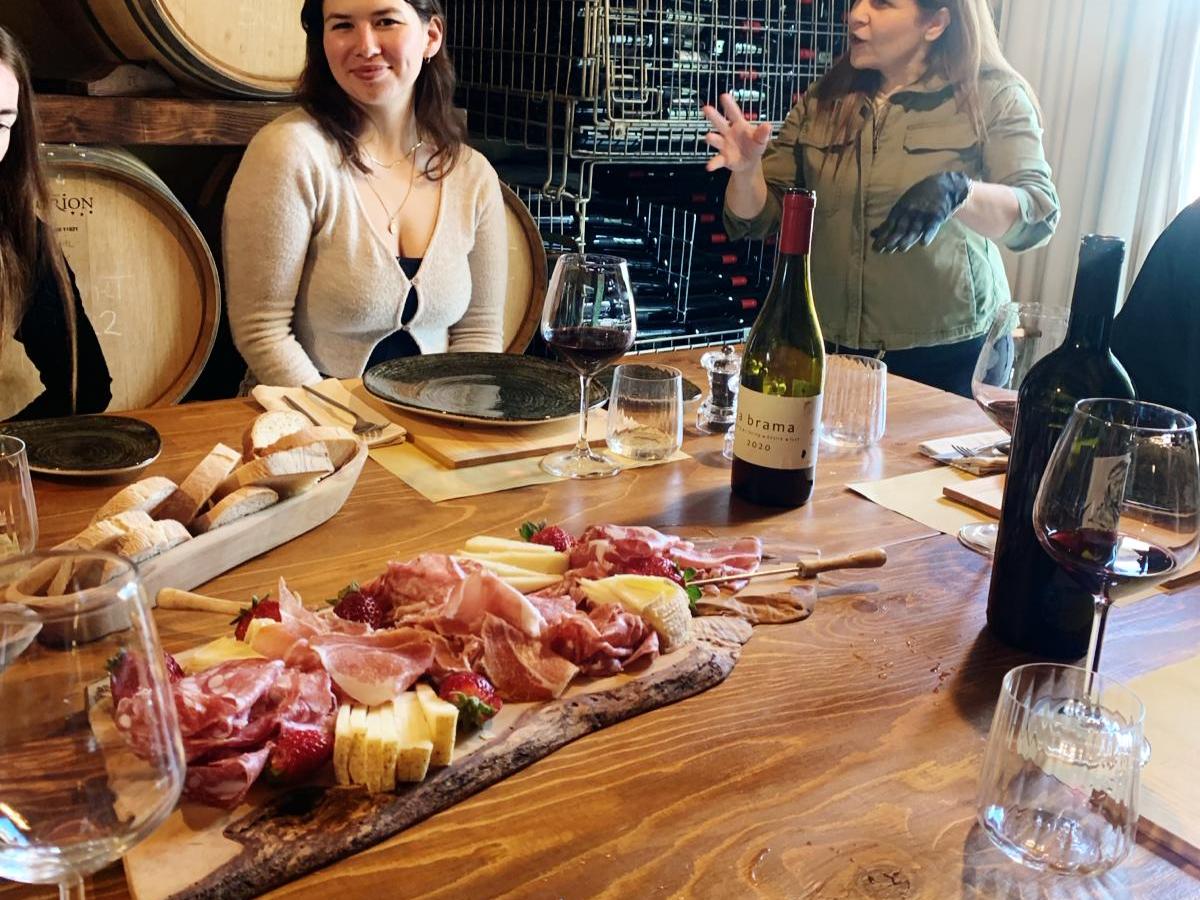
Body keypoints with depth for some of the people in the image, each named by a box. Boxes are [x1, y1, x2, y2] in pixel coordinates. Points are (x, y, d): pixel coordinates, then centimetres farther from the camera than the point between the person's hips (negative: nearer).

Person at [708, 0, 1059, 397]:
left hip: (948, 354, -2)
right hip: (829, 348, 3)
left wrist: (958, 191, -37)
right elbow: (757, 217, 2)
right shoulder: (822, 101, 3)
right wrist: (746, 171, -19)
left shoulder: (993, 97, -6)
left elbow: (1037, 215, -18)